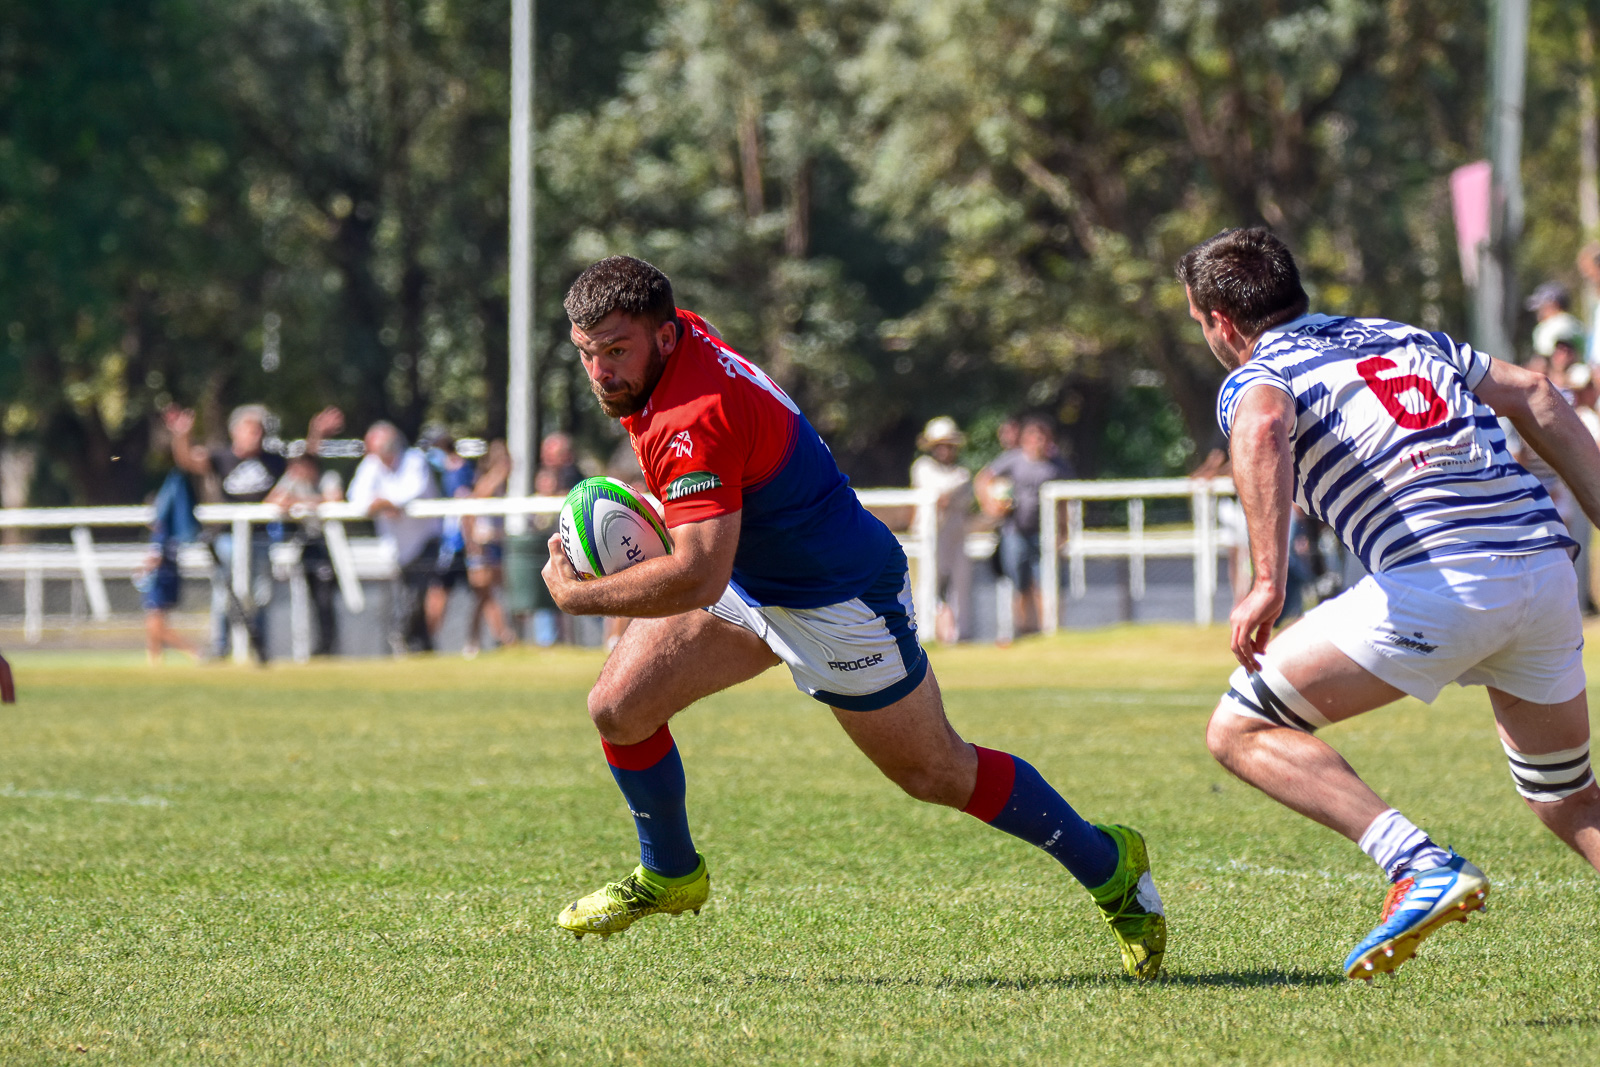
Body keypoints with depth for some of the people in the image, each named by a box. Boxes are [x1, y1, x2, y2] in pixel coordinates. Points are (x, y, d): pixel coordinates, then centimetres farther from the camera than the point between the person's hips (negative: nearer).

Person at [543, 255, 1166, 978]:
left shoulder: (695, 419, -35)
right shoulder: (678, 338, -8)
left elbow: (698, 576, -40)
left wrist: (578, 595, -29)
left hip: (841, 601, -9)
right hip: (745, 579, 9)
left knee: (936, 773, 5)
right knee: (618, 707, -1)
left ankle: (1110, 867, 23)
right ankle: (669, 876, 22)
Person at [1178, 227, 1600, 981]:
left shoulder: (1254, 376, 6)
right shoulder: (1406, 338, 27)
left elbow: (1262, 429, -18)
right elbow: (1536, 399, 22)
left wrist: (1268, 582, -25)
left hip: (1441, 577, -7)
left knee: (1242, 731, 2)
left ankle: (1422, 867, -14)